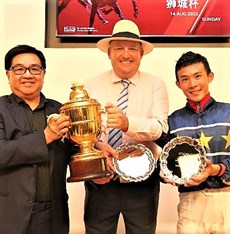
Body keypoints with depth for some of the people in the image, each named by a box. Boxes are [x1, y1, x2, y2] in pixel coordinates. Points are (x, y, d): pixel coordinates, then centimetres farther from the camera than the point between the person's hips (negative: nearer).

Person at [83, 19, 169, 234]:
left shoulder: (155, 85, 0)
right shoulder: (91, 85, 3)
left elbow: (160, 127, -13)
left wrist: (128, 123, -31)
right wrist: (97, 145, -25)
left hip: (143, 180, 0)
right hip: (100, 180, 1)